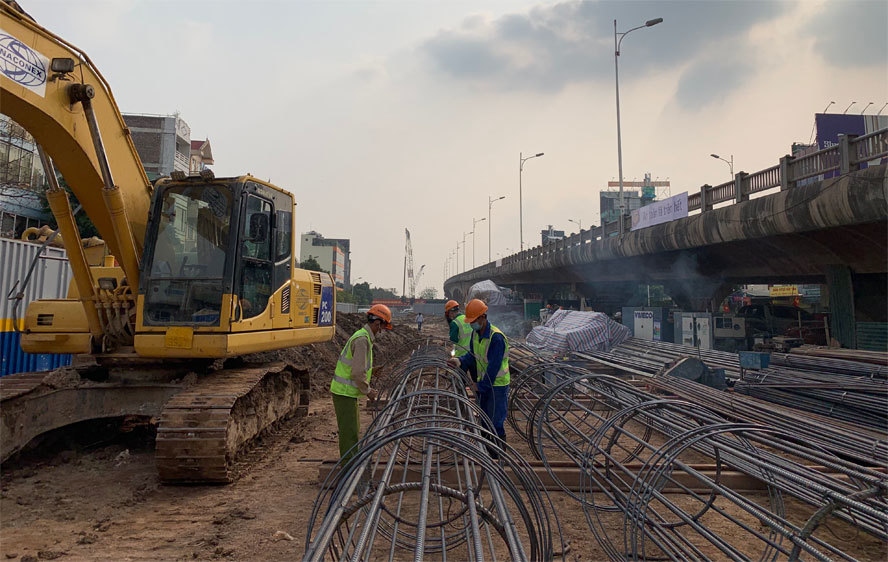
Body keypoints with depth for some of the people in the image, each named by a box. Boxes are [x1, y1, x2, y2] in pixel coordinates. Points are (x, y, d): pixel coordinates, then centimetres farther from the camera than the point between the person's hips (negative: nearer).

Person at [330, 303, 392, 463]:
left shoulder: (364, 337, 13)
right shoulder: (362, 339, -20)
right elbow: (358, 372, -25)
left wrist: (367, 388, 15)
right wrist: (367, 391, -12)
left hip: (348, 391, 10)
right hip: (344, 392, -10)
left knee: (353, 429, 20)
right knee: (349, 431, -2)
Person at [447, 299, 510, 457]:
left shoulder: (496, 337, -26)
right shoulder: (475, 333, 1)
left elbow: (494, 367, -24)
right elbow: (473, 355, 8)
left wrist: (480, 385, -18)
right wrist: (460, 361, -13)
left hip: (497, 384, -8)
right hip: (482, 382, 8)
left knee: (496, 421, 0)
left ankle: (498, 453, 15)